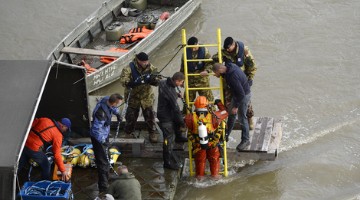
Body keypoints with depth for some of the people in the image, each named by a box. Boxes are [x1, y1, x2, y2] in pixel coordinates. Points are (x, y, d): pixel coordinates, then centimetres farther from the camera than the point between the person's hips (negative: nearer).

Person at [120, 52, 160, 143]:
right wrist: (137, 81, -42)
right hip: (133, 97, -2)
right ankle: (129, 133, 29)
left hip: (147, 96, 2)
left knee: (150, 115, 3)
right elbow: (124, 81, -29)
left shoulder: (150, 68, -7)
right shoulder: (129, 69, -19)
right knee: (131, 116, 9)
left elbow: (156, 82, -3)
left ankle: (152, 133, 20)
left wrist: (153, 79, -28)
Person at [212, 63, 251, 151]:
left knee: (242, 117, -1)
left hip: (244, 95, -10)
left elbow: (241, 93, -30)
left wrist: (236, 106, -21)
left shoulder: (232, 76, -35)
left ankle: (245, 140, 12)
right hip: (237, 94, 10)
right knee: (231, 114, 19)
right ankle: (226, 135, 33)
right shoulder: (229, 66, -9)